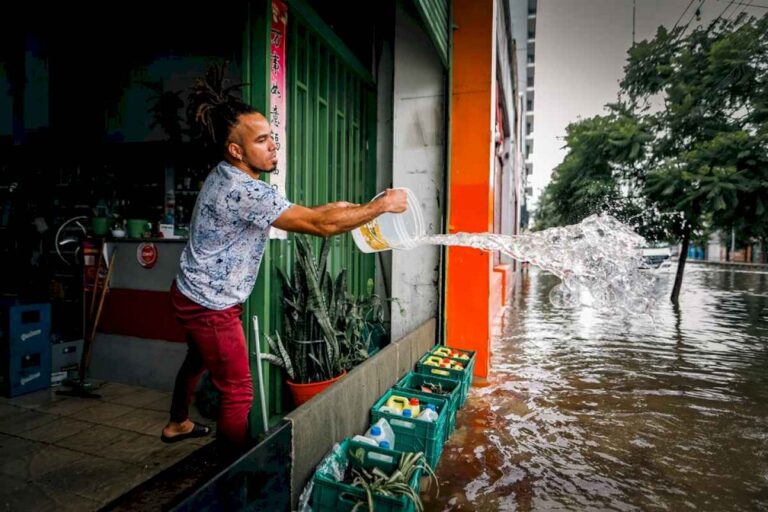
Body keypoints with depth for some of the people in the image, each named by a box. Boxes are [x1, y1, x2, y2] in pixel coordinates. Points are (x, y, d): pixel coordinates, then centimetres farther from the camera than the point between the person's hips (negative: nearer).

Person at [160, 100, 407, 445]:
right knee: (238, 393, 0)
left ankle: (178, 425, 53)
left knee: (197, 361, 30)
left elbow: (293, 216, 13)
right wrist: (382, 205, -22)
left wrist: (330, 208, 3)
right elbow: (321, 225, -31)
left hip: (197, 295, 11)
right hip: (211, 304, -10)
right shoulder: (244, 191, -29)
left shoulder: (227, 177, 3)